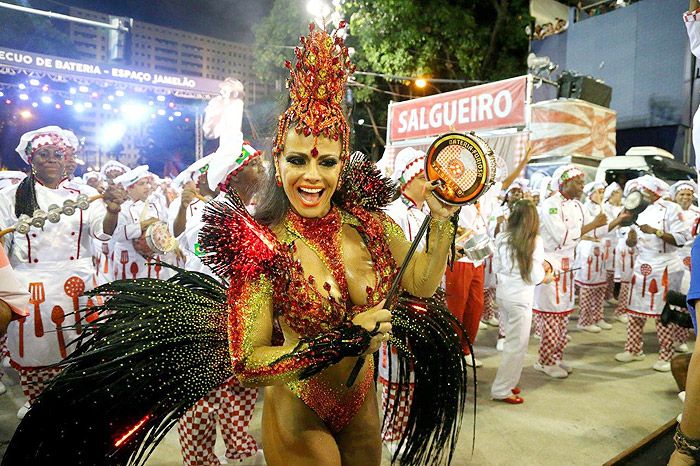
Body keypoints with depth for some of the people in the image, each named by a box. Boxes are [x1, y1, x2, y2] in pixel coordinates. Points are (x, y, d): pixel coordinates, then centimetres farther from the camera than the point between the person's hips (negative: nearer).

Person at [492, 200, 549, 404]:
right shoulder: (535, 241, -13)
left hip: (502, 292, 6)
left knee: (511, 340, 19)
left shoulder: (502, 238, 1)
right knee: (517, 345, 5)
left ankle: (508, 382, 28)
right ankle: (501, 390, 11)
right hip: (520, 297, -6)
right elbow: (536, 276, -12)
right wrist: (547, 275, 8)